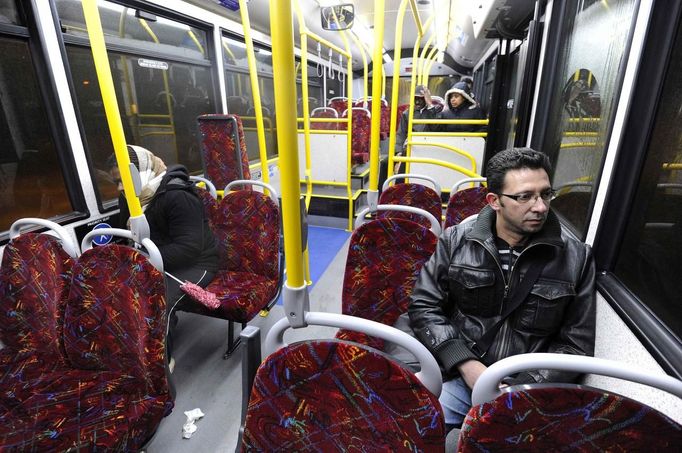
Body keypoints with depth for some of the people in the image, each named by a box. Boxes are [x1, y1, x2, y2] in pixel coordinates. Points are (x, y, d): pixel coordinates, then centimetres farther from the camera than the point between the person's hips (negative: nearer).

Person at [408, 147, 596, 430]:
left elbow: (576, 343, 3)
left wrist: (522, 389, -9)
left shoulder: (576, 258, 1)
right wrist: (466, 364, -11)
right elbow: (423, 306, 0)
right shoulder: (456, 241, -1)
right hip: (457, 375, 0)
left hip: (530, 388, 1)